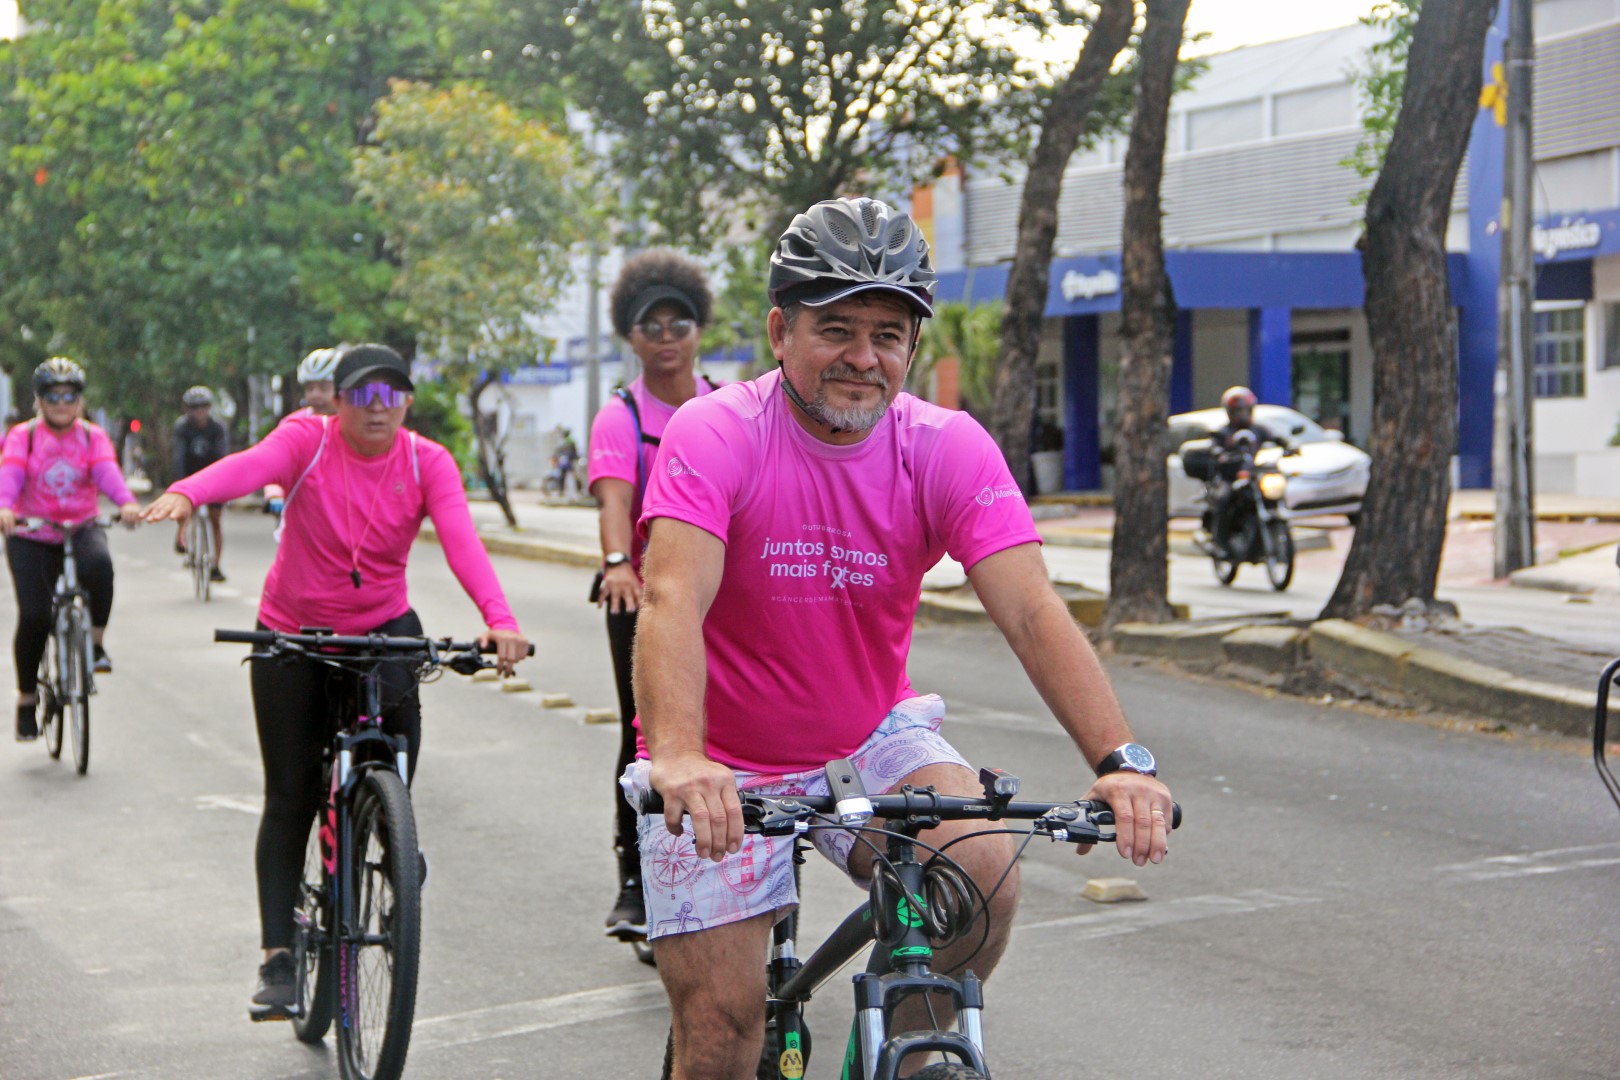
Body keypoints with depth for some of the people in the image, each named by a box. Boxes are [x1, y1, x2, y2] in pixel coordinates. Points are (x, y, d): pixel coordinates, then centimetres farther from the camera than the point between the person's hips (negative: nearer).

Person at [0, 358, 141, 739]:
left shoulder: (93, 437, 4)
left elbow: (107, 472, -14)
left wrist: (126, 502, -36)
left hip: (81, 529, 1)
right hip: (32, 537, 0)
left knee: (98, 564, -35)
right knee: (34, 616, -12)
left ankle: (97, 642, -14)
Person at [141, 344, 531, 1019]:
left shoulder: (428, 463, -10)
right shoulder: (308, 440, -13)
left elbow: (461, 540, -26)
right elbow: (251, 465, -35)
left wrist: (499, 619, -44)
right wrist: (186, 493, -57)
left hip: (382, 629, 1)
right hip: (293, 635, -1)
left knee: (397, 695, -33)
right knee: (290, 799, 2)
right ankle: (277, 958, 12)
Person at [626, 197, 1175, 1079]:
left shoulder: (947, 449, -12)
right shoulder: (714, 435, -19)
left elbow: (1031, 609, -22)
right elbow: (672, 601, -33)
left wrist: (1121, 760, -38)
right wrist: (679, 759, -52)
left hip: (871, 740, 2)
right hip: (725, 767, -2)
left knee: (983, 883, -24)